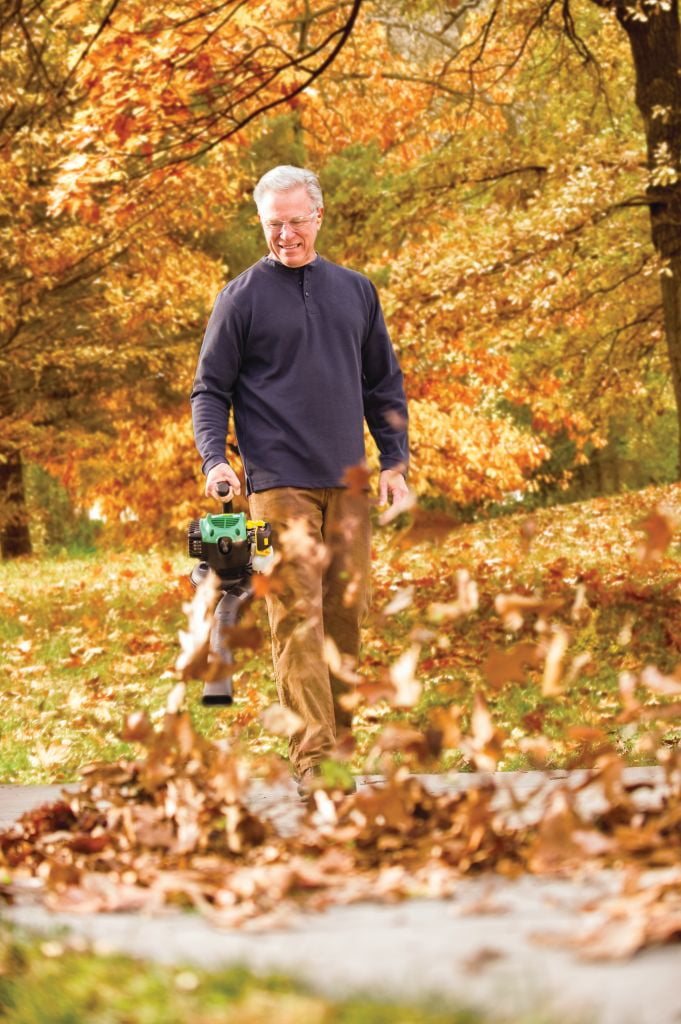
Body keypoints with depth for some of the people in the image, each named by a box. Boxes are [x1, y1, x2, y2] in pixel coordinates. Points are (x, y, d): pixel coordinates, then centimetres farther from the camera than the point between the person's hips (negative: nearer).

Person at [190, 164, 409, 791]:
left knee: (346, 614, 6)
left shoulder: (355, 291, 14)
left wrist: (395, 462, 9)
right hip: (280, 485, -4)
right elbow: (210, 388, 2)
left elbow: (385, 384, 18)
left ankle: (340, 744, 15)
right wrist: (214, 458, -13)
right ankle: (312, 755, -14)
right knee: (298, 618, -11)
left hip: (349, 485, 4)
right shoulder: (243, 297, 2)